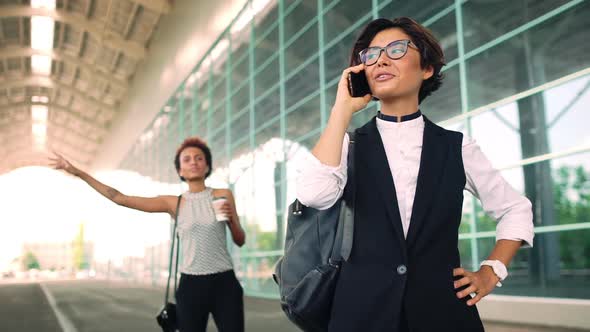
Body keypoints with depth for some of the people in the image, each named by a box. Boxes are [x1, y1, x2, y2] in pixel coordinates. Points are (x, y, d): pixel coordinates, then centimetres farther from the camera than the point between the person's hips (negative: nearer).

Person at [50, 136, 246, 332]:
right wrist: (77, 172, 4)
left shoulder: (222, 195, 2)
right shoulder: (173, 203, 3)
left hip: (224, 284, -1)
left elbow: (240, 241, 7)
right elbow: (120, 198, 4)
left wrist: (231, 220, -15)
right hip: (191, 286, 1)